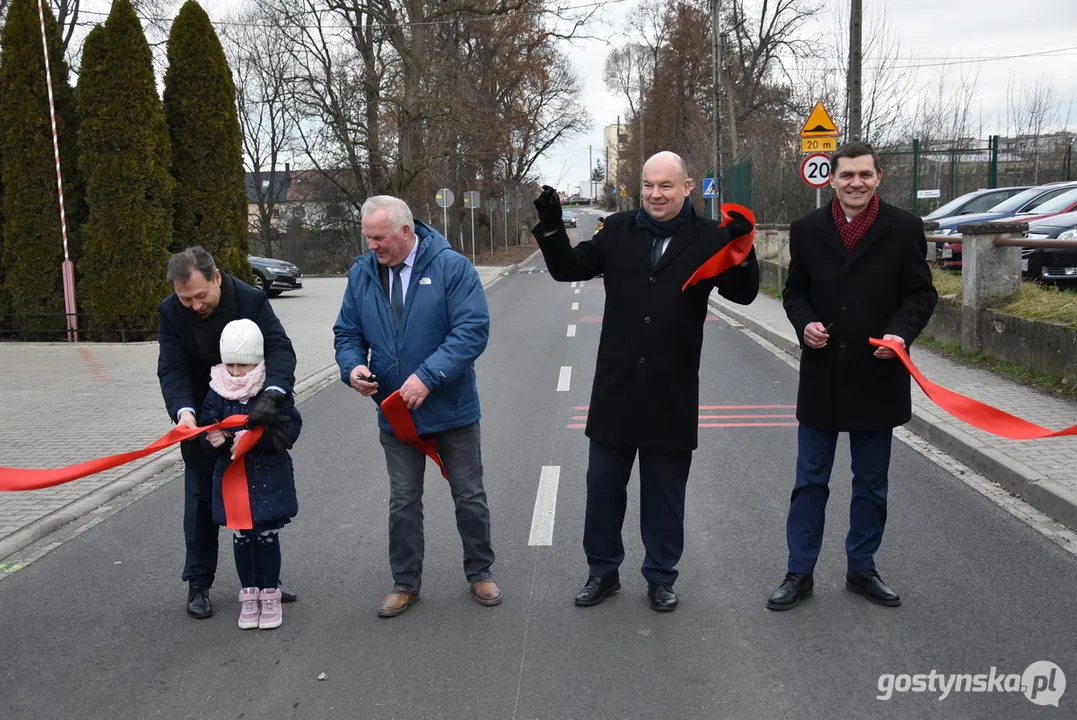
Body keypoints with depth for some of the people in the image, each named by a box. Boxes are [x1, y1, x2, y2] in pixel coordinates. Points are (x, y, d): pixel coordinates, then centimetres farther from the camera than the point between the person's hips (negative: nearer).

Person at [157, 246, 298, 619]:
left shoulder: (251, 300, -20)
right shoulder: (170, 312, -16)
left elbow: (280, 348, -27)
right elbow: (172, 371, -18)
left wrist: (272, 394, -45)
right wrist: (184, 412, -38)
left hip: (252, 413, 0)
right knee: (201, 501, 5)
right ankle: (198, 584, 20)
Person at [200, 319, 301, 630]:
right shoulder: (217, 392, -3)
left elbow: (290, 428, -14)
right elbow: (207, 428, 0)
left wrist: (255, 438, -27)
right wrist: (213, 438, -23)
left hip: (269, 476, -2)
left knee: (267, 535, 7)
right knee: (241, 537, 12)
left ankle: (270, 595, 23)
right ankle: (249, 595, 28)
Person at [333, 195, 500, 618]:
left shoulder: (451, 266, -14)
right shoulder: (362, 273, -1)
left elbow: (472, 330, -21)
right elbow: (347, 333, 6)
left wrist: (428, 376, -29)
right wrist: (352, 365, -17)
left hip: (452, 408, -3)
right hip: (395, 412, 3)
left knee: (469, 496, 12)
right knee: (403, 502, 14)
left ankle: (480, 573, 33)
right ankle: (405, 584, 30)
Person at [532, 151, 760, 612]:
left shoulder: (708, 237, -4)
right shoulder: (618, 230, 3)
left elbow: (743, 293, -7)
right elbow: (567, 269, 8)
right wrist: (551, 227, -9)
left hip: (672, 392, -2)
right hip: (616, 387, 2)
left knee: (665, 492, 12)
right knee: (603, 484, 12)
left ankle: (661, 577, 29)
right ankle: (602, 570, 30)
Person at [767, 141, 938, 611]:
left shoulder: (904, 228, -3)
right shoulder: (807, 229, 2)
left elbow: (921, 294, -1)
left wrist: (902, 331, -20)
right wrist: (804, 324, -12)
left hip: (877, 375, 0)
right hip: (821, 375, 1)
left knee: (871, 483, 12)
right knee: (810, 481, 8)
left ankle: (861, 569, 29)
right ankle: (799, 573, 19)